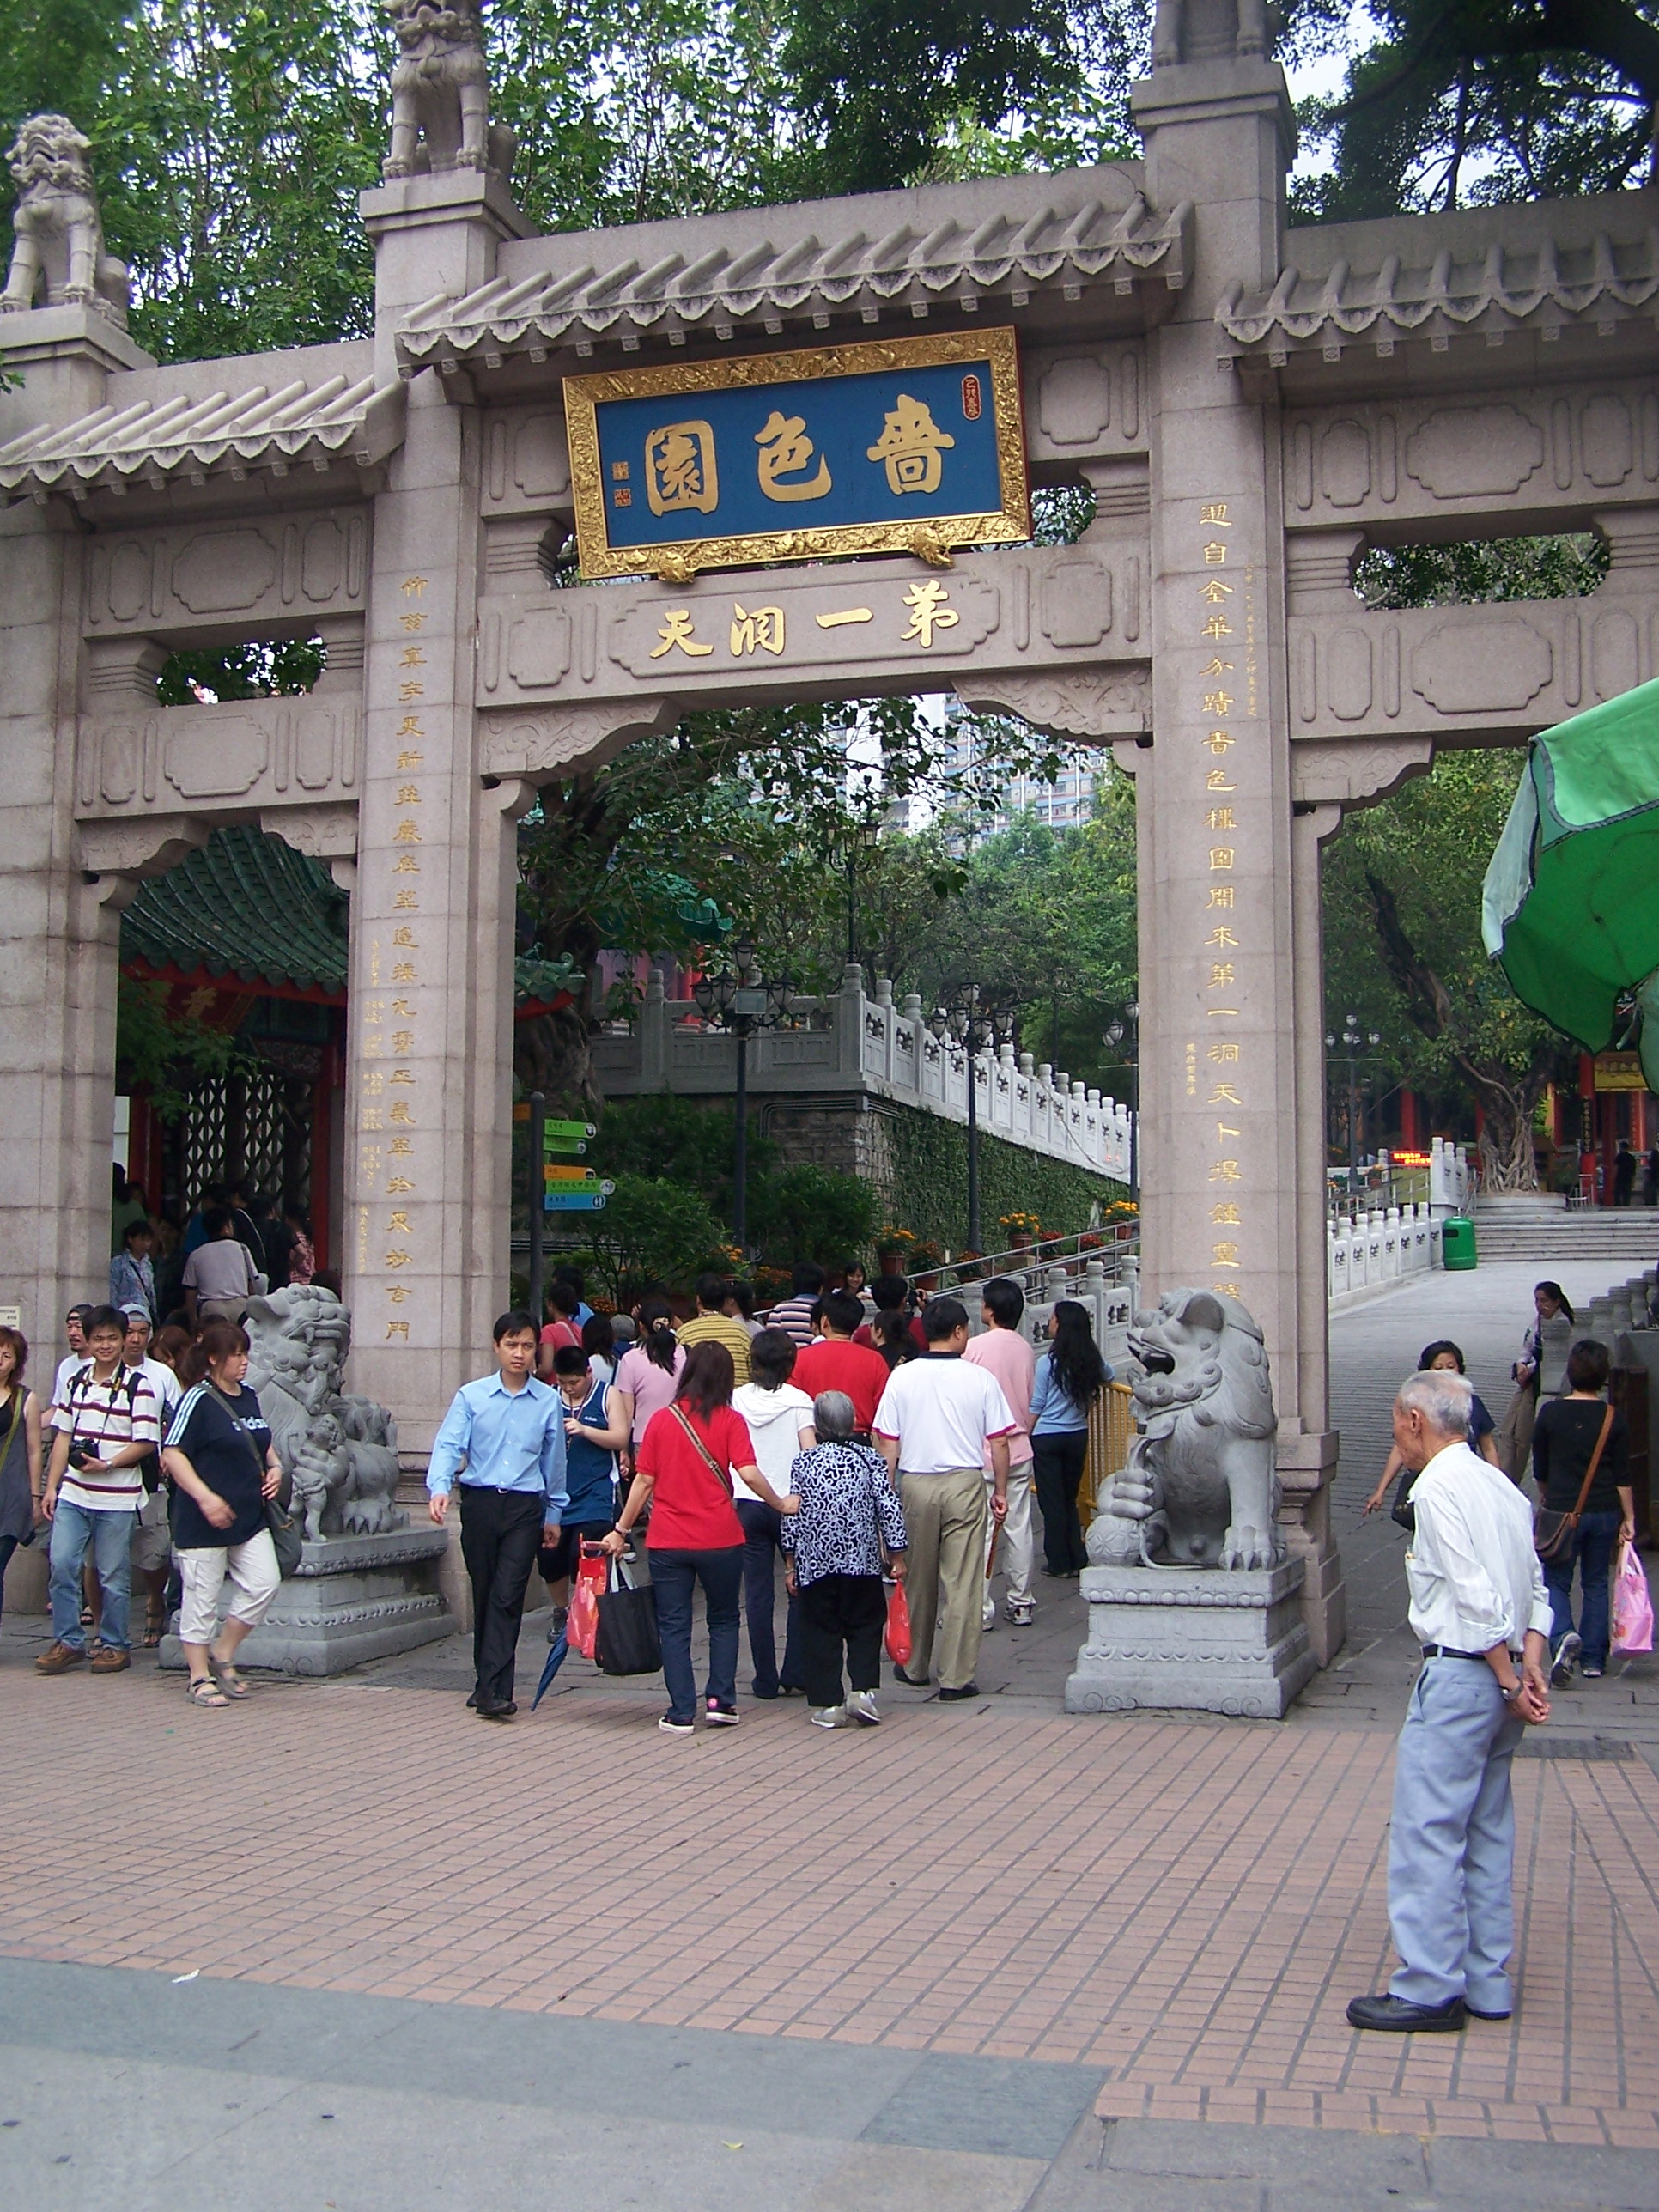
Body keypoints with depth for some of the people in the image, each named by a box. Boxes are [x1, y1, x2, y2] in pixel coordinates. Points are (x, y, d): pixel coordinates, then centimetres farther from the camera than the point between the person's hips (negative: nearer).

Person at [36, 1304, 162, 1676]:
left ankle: (114, 1645, 16)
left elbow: (146, 1443, -7)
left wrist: (106, 1465, -17)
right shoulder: (76, 1382, 11)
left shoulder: (138, 1387, -4)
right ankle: (67, 1641, 10)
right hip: (73, 1494, 4)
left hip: (117, 1498, -4)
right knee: (60, 1565, -3)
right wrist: (51, 1486, 9)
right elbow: (63, 1436, 15)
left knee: (113, 1576, 3)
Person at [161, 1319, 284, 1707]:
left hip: (250, 1516, 7)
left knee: (264, 1584, -2)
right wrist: (205, 1497, -22)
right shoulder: (198, 1399, -11)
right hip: (203, 1520, -7)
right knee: (202, 1596, 1)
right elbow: (173, 1455, -15)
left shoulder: (248, 1397, 12)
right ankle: (199, 1678, 13)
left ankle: (223, 1654, 16)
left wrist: (274, 1467, 8)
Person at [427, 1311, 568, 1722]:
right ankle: (488, 1683, 23)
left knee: (507, 1597, -11)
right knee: (483, 1594, 9)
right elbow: (448, 1445, -6)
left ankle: (492, 1690, -14)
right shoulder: (471, 1396, 3)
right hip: (480, 1502, 1)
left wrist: (554, 1514, 20)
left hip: (524, 1507, -1)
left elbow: (554, 1461, 15)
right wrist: (439, 1487, -24)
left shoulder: (549, 1401, 6)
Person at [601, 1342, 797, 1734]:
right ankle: (720, 1700, 10)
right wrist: (780, 1504, 0)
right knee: (723, 1620, 18)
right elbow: (749, 1473, -14)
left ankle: (681, 1713, 4)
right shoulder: (730, 1421, -4)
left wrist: (621, 1530, 9)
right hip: (720, 1539, -1)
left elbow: (643, 1480, 2)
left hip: (667, 1541, 1)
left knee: (674, 1627, 7)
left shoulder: (661, 1420, 2)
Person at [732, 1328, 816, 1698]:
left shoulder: (737, 1399, 0)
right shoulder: (799, 1400, -5)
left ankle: (765, 1679, 8)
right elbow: (810, 1455, -11)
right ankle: (796, 1672, 8)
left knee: (757, 1593, 6)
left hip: (748, 1504, 2)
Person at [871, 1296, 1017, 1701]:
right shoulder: (980, 1378, -4)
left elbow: (888, 1444, 0)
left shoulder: (901, 1377, -1)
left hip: (914, 1483, 2)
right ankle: (956, 1678, 3)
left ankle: (914, 1666, 27)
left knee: (918, 1580, 15)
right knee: (962, 1583, 2)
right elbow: (998, 1442, -1)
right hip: (964, 1484, -2)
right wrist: (1000, 1490, 10)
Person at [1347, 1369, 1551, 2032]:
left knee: (1426, 1830, -4)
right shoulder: (1501, 1486, 15)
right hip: (1499, 1678, 10)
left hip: (1461, 1674, -9)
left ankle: (1429, 1988, -1)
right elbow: (1536, 1588, 11)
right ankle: (1486, 1985, 20)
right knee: (1486, 1834, 14)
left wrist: (1509, 1682, -14)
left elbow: (1477, 1596, -19)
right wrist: (1530, 1662, 0)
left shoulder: (1439, 1487, -14)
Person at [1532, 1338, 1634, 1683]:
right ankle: (1594, 1659, 15)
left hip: (1562, 1512, -1)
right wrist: (1628, 1518, 4)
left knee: (1556, 1582, 6)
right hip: (1605, 1512, 2)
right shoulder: (1613, 1419, -4)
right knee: (1597, 1584, 13)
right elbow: (1623, 1476, -3)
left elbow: (1540, 1469, 4)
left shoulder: (1551, 1413, -5)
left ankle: (1562, 1636, -21)